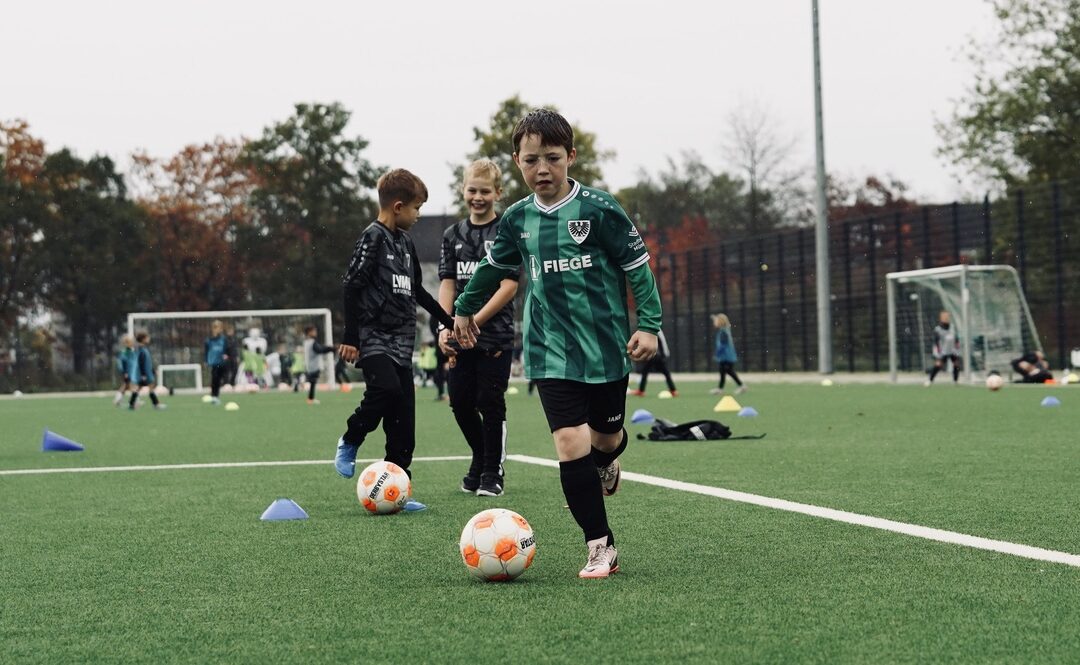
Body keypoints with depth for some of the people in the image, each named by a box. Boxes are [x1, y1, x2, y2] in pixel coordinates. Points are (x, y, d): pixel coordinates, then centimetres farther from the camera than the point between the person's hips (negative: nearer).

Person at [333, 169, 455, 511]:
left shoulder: (406, 241, 16)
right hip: (374, 336, -7)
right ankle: (349, 442, -3)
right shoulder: (373, 237, -8)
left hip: (402, 341, 8)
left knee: (403, 423, 2)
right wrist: (350, 337, -16)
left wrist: (448, 320, 29)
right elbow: (352, 286, -12)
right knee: (385, 389, -29)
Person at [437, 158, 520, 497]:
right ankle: (480, 459, 26)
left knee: (490, 402, -2)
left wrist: (473, 322, -14)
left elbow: (508, 286, -10)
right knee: (460, 402, 5)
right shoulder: (453, 235, 10)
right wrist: (446, 327, -6)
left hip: (495, 334, -4)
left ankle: (493, 472, 11)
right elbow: (447, 284, 7)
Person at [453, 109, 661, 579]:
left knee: (606, 435, 12)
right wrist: (465, 308, 34)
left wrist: (648, 324, -10)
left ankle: (606, 458, 53)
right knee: (570, 443, -12)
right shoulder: (517, 219, 4)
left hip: (605, 346, -1)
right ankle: (600, 547, -6)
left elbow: (638, 266, -3)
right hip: (551, 351, 2)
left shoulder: (599, 209, -8)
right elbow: (493, 266, 23)